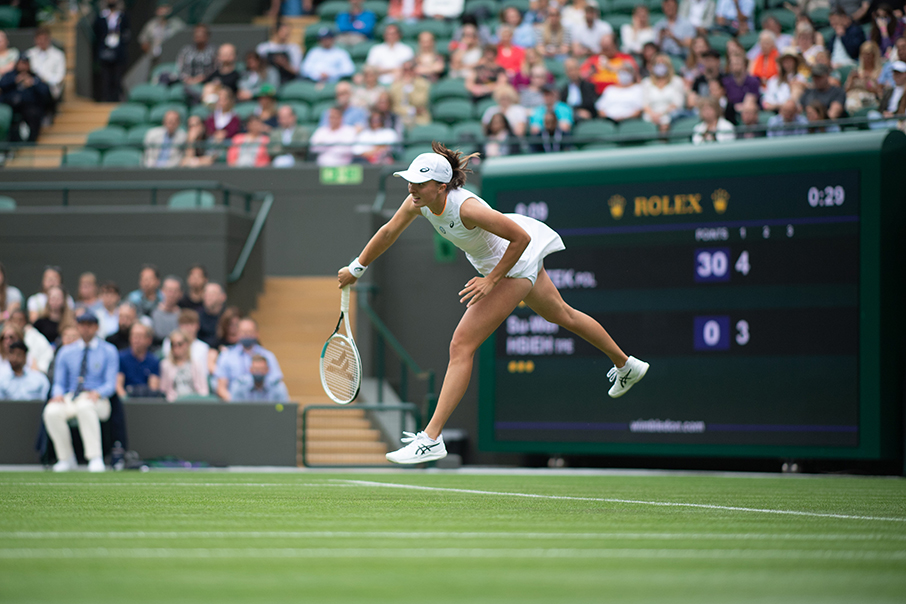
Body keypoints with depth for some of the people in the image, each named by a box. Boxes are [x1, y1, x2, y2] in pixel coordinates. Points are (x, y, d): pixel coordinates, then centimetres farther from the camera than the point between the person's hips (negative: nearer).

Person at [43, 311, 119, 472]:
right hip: (70, 398, 3)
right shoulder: (66, 352, 15)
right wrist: (58, 394, -12)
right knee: (51, 412, -31)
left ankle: (95, 458, -40)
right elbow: (59, 382, 12)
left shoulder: (108, 351, 6)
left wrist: (97, 393, -24)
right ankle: (66, 458, -17)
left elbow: (111, 384, -2)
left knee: (85, 406, -41)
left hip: (98, 401, -3)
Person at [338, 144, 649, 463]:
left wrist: (491, 280, -28)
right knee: (561, 315, 29)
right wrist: (355, 269, 7)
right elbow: (389, 232, 2)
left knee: (462, 346, -15)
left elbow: (521, 237, -31)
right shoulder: (419, 201, -17)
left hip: (516, 264, -9)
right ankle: (626, 365, 52)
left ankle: (431, 438, -15)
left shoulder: (466, 207, -38)